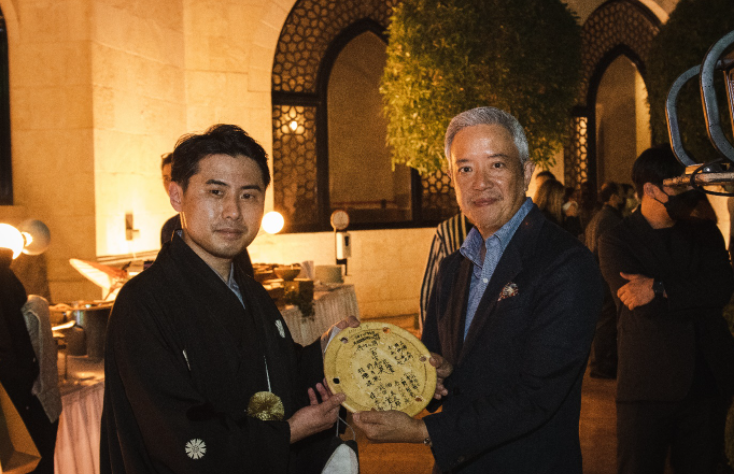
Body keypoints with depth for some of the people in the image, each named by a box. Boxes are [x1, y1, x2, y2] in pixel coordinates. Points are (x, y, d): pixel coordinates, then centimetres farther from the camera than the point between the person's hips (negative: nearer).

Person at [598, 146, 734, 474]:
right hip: (649, 385, -4)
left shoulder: (705, 233, 13)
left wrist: (659, 288, -17)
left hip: (708, 382, 4)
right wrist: (696, 296, -7)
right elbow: (645, 310, -15)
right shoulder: (616, 241, -2)